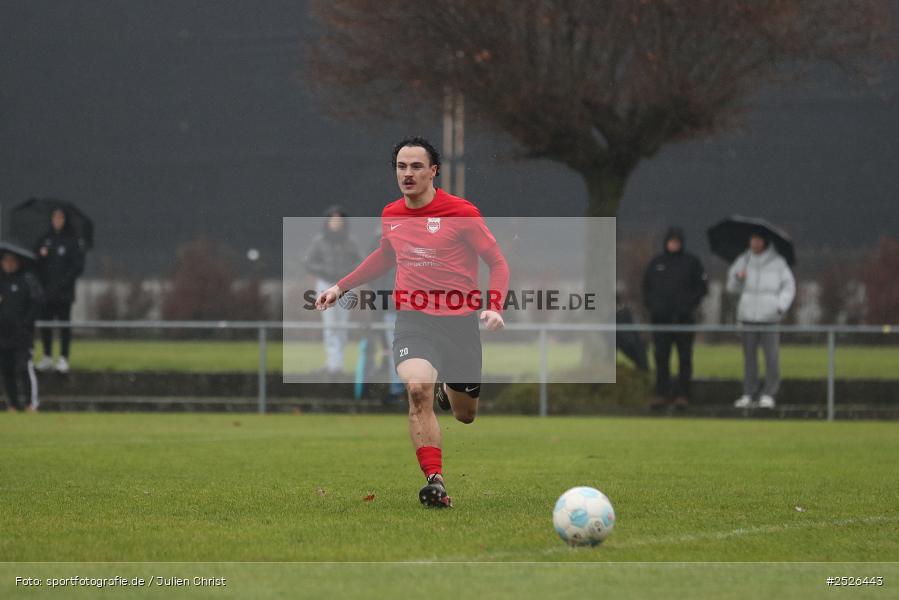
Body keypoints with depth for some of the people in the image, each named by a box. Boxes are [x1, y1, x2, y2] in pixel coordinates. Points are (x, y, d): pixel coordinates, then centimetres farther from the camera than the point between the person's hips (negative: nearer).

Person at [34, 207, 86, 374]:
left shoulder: (73, 241, -2)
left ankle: (63, 358, 3)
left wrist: (65, 281, -14)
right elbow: (37, 262, 13)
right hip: (46, 289, 4)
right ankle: (47, 356, 12)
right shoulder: (45, 239, 12)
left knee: (64, 324, 0)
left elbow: (78, 266, -5)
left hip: (64, 290, -4)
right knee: (45, 322, 4)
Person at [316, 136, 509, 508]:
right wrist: (341, 287, 25)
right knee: (418, 389, -28)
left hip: (460, 322, -1)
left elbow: (497, 262, -4)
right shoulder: (390, 216, 6)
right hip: (413, 320, 1)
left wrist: (494, 307, -19)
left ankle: (449, 390, 51)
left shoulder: (462, 213, -8)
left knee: (465, 415, 12)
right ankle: (435, 482, -27)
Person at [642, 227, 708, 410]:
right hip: (660, 318, 3)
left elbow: (702, 286, 3)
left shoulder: (691, 262, 2)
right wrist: (650, 304, 6)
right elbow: (646, 286, 19)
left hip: (683, 318, -3)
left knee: (684, 358, -1)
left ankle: (682, 395, 1)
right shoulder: (656, 263, 11)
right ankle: (662, 393, 5)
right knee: (661, 357, 2)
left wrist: (690, 304, -6)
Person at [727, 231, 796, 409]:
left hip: (769, 316, -3)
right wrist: (737, 278, -8)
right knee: (749, 355, 6)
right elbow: (732, 286, 14)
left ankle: (769, 394, -1)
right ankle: (748, 393, 11)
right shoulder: (743, 260, 10)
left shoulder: (777, 262, 2)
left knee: (771, 355, -6)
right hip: (748, 314, 3)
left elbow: (789, 286, 6)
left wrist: (781, 306, -7)